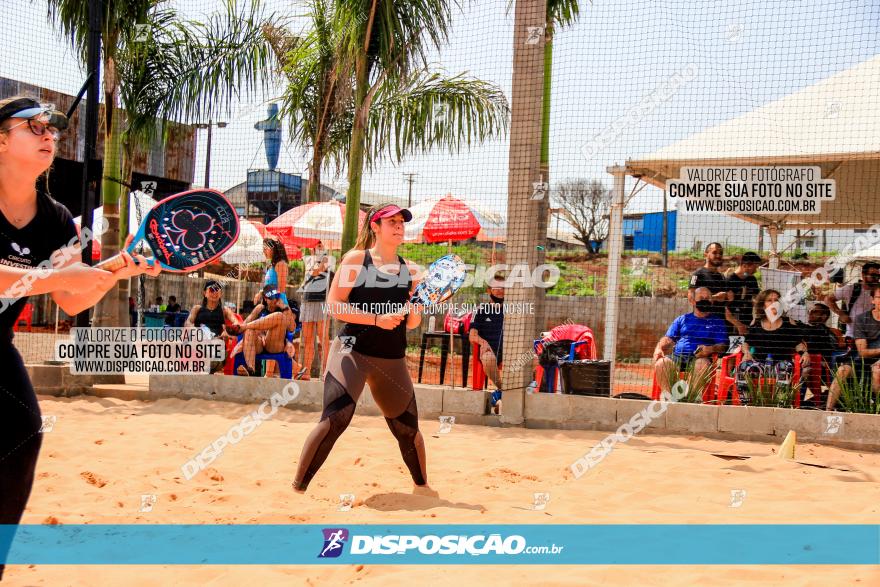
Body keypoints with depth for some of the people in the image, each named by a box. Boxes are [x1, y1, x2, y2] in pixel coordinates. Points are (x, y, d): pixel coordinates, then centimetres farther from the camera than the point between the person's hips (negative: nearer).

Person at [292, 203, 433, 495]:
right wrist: (377, 319, -17)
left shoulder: (409, 270, 13)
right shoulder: (356, 259, 0)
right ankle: (298, 487, -12)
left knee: (408, 427, 11)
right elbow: (334, 304, -8)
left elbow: (410, 323, 15)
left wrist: (416, 310, -8)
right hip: (353, 350, -5)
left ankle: (421, 485, 32)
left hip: (393, 359, 5)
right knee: (334, 419, -20)